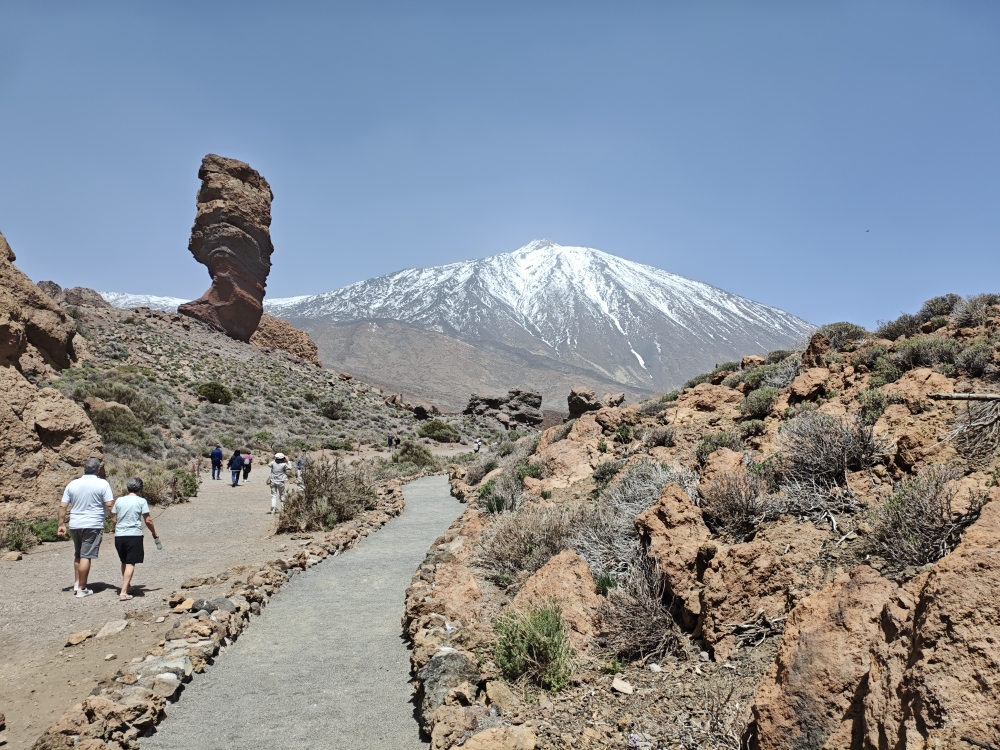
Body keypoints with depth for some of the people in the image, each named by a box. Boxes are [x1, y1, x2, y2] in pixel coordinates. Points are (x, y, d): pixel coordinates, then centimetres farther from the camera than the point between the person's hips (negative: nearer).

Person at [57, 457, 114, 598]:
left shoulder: (72, 484, 7)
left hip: (75, 525, 5)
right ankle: (82, 589, 2)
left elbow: (63, 506, 6)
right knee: (86, 556, -2)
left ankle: (76, 584, 25)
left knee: (78, 555, 20)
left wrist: (61, 524, 11)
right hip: (93, 525, -5)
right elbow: (109, 505, -12)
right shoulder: (102, 484, -8)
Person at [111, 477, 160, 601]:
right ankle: (123, 592, -11)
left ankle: (126, 585, 38)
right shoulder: (141, 501, -5)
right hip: (134, 535, -4)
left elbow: (114, 519, 13)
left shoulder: (119, 500, 6)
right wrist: (155, 533, 7)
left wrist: (114, 528, 34)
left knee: (124, 562, 21)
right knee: (130, 564, -2)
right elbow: (148, 520, -6)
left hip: (119, 535, 5)